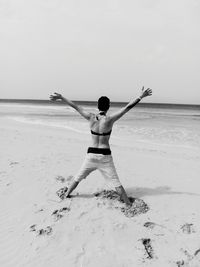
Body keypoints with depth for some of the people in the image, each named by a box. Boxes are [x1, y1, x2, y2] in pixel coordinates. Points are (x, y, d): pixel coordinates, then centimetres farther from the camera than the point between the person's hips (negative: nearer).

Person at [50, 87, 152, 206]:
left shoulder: (91, 117, -6)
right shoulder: (109, 119, -14)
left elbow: (75, 106, 2)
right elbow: (127, 107, -15)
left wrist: (61, 97, 10)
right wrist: (141, 97, -12)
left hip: (91, 154, 3)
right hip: (105, 156, -3)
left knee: (78, 177, 22)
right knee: (116, 182, 5)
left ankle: (66, 196, 36)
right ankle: (129, 204, 12)